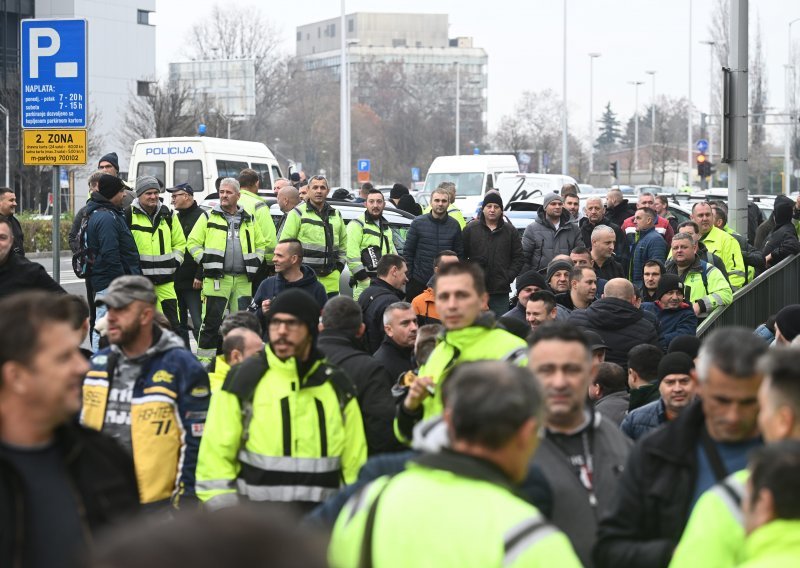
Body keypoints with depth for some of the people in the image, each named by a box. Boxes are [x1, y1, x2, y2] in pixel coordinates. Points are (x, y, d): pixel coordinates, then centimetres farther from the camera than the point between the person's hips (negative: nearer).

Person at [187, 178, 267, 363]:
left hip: (243, 280, 3)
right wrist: (205, 262, -6)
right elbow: (193, 242, 4)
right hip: (216, 278, -3)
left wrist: (255, 264, 10)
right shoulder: (209, 218, 5)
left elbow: (260, 244, 24)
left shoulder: (249, 220, 14)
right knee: (212, 320, -5)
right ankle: (204, 359, 1)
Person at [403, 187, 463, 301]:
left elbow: (459, 253, 8)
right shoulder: (418, 223, -1)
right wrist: (408, 277, -3)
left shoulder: (454, 225, 4)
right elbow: (408, 252, 2)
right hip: (418, 283, -1)